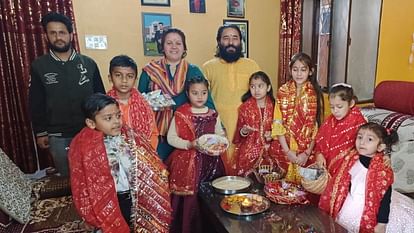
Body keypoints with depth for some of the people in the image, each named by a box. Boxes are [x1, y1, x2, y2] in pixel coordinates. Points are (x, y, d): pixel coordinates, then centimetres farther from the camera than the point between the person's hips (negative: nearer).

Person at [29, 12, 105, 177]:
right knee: (67, 176, 13)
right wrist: (40, 132, 2)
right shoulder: (39, 66, -1)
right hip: (58, 136, 0)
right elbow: (35, 104, 3)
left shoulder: (88, 63, -1)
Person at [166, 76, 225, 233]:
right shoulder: (180, 114, -5)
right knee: (188, 198, 0)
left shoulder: (213, 115, 5)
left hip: (209, 162, 3)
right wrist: (189, 144, -18)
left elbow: (220, 134, 13)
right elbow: (171, 138, -6)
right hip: (186, 163, -3)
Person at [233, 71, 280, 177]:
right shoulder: (245, 107, -1)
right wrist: (243, 131, -16)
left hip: (269, 152, 1)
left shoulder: (274, 107, 1)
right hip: (249, 153, -1)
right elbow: (238, 132, 4)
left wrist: (272, 135, -9)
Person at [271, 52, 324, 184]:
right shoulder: (283, 91, -1)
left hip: (308, 150, 0)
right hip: (286, 149, 1)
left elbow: (317, 126, -4)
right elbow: (278, 123, -5)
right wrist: (287, 151, -11)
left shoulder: (315, 94, -2)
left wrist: (307, 153, -10)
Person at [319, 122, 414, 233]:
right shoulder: (351, 161, -7)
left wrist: (382, 224, -15)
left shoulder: (383, 170, -21)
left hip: (370, 210, -4)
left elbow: (385, 199, -16)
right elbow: (343, 184, 5)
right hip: (351, 206, 4)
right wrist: (334, 208, 10)